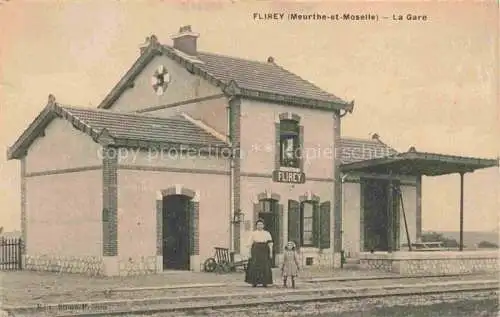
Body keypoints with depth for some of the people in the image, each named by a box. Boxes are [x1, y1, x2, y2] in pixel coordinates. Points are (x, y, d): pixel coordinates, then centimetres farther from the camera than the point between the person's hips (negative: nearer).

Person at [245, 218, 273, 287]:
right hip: (255, 251, -1)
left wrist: (271, 253, -7)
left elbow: (270, 244, 2)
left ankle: (264, 282, 4)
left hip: (264, 252, 1)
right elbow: (250, 244, 3)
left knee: (265, 267, -2)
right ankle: (254, 282, 1)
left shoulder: (267, 234, 7)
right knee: (254, 267, -5)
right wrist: (250, 253, -4)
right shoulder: (253, 233, 5)